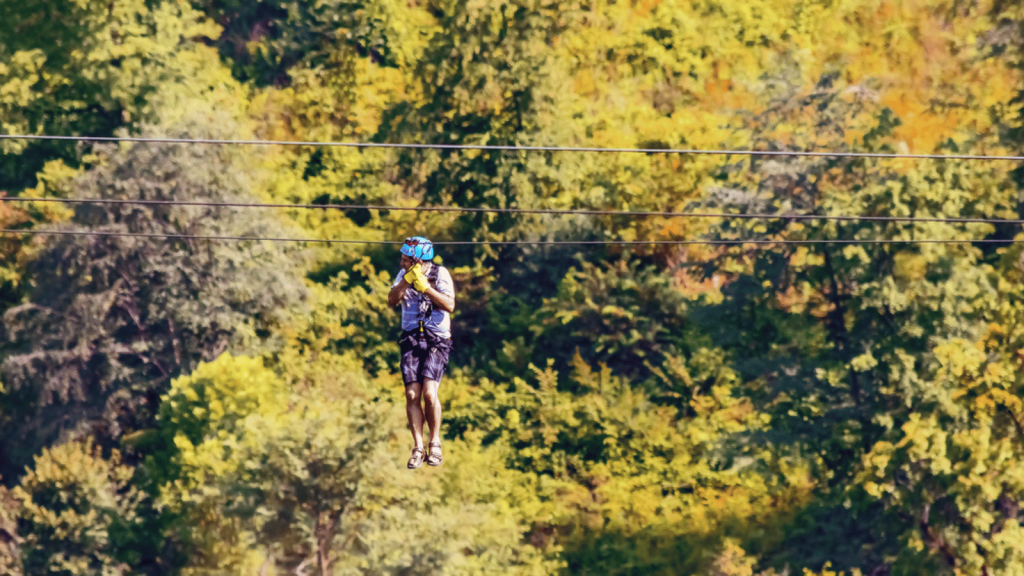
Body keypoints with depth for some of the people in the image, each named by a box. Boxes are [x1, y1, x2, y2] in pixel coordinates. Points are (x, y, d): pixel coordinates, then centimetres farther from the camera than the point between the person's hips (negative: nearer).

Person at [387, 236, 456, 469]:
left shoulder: (440, 274, -5)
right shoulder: (403, 274, 6)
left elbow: (450, 305, -14)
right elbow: (392, 300, -6)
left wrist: (425, 287, -20)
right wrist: (407, 280, -18)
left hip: (436, 340, -3)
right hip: (411, 339, 3)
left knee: (429, 392, -18)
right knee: (412, 395, -7)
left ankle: (435, 443, -2)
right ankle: (418, 448, 0)